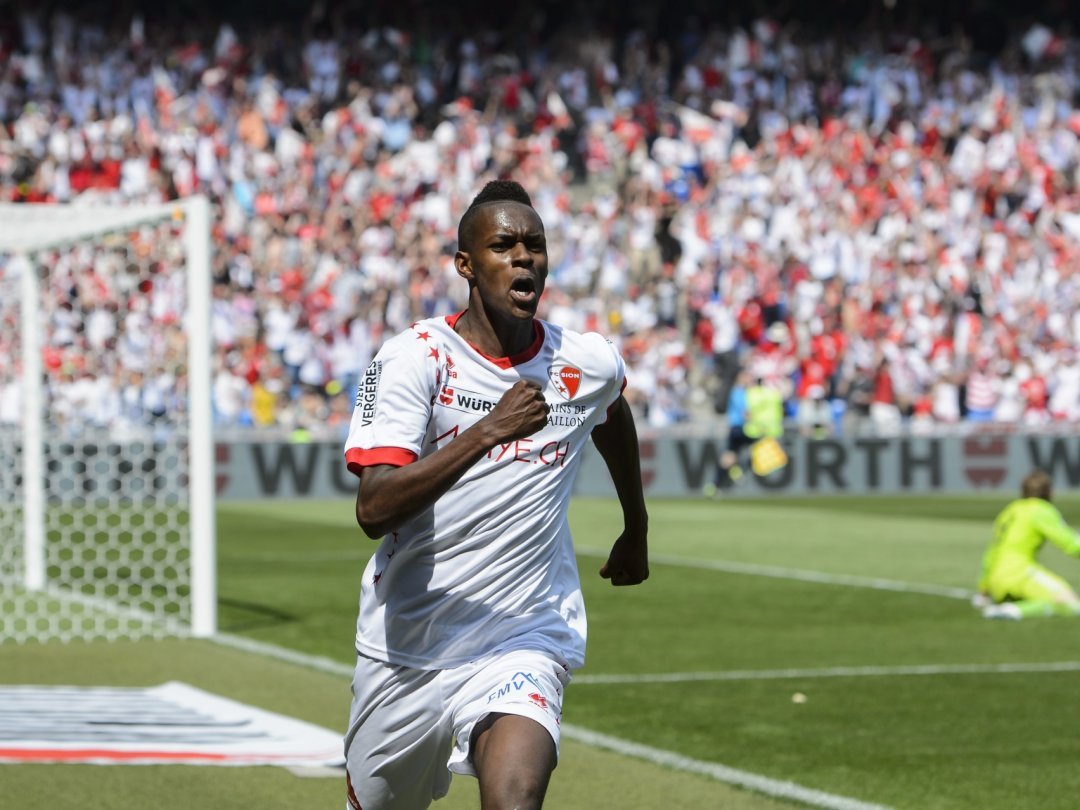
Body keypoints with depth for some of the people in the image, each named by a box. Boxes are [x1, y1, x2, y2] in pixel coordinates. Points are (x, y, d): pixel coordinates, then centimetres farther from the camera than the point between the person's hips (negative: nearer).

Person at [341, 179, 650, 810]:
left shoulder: (590, 364, -1)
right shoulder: (416, 357, -12)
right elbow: (374, 511, -24)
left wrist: (637, 531, 39)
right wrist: (488, 432, -33)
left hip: (523, 644, 0)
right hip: (406, 650, 0)